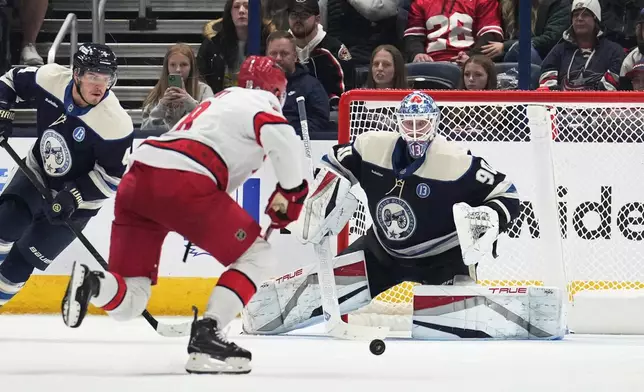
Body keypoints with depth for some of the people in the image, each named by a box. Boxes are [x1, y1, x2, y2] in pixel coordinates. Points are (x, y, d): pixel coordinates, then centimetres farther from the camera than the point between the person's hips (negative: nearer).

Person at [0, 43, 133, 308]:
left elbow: (113, 176, -22)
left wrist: (73, 197, -30)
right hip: (37, 172, 4)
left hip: (78, 197, -4)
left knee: (26, 256, -5)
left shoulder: (115, 123, -32)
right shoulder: (50, 79, -21)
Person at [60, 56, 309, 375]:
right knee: (256, 257, 8)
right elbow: (284, 142, -9)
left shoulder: (219, 101, 37)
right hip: (183, 183, -8)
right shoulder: (260, 102, 12)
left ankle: (91, 283, -23)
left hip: (136, 180, 8)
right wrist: (290, 193, 4)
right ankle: (206, 335, -7)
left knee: (127, 304, 9)